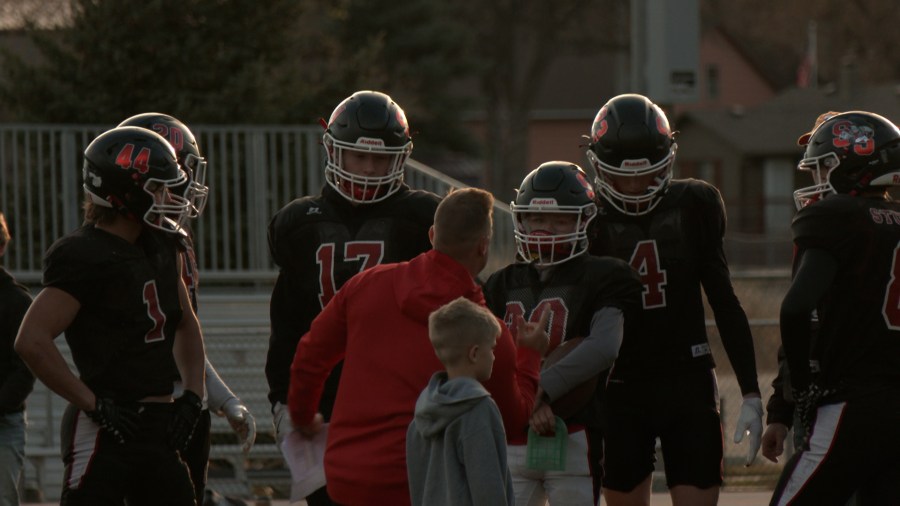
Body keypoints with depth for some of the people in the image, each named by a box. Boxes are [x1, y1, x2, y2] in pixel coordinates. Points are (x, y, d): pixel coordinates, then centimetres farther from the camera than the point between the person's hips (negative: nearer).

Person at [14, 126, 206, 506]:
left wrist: (192, 395, 13)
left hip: (159, 426, 9)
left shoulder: (158, 247, 12)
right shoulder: (85, 258, -15)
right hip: (107, 430, -9)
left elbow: (185, 325, 27)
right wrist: (94, 404, -18)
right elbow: (31, 342, -23)